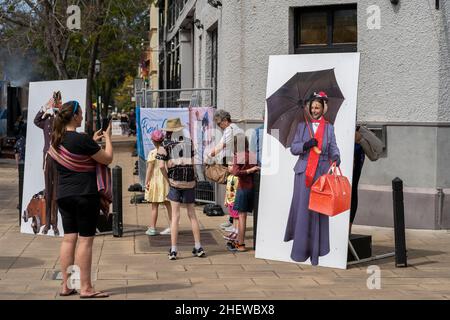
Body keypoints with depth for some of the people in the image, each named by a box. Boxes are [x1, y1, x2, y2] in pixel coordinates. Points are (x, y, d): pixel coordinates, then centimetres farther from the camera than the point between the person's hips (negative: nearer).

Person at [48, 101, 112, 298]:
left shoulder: (57, 140, 8)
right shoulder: (81, 140, -17)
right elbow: (107, 159, -10)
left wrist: (93, 141, 21)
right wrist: (107, 138, 4)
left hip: (64, 195, 8)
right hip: (85, 195, -8)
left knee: (69, 238, 10)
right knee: (85, 240, -2)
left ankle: (66, 286, 12)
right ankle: (85, 288, 1)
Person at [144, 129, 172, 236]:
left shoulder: (152, 153, -12)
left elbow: (150, 169, -12)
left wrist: (146, 182, -7)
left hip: (155, 179, -5)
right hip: (166, 180, 5)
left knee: (154, 206, 2)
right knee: (168, 204, 10)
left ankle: (152, 228, 7)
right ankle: (171, 227, 13)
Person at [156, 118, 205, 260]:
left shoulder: (165, 145, -2)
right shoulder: (189, 142, 6)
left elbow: (162, 166, -10)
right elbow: (192, 162, 3)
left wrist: (168, 179, 2)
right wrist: (194, 177, 12)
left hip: (175, 183, -2)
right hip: (189, 182, 2)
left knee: (175, 216, 1)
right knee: (192, 215, 12)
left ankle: (173, 250, -1)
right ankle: (198, 247, 14)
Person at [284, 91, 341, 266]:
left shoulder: (329, 127, 10)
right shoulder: (302, 126, 10)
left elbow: (333, 148, 3)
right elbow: (293, 148, 4)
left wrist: (336, 157, -18)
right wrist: (306, 145, -14)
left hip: (322, 172, 0)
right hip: (304, 172, 0)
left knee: (318, 210, -4)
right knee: (302, 208, -2)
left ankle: (315, 249, 2)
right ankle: (300, 247, 10)